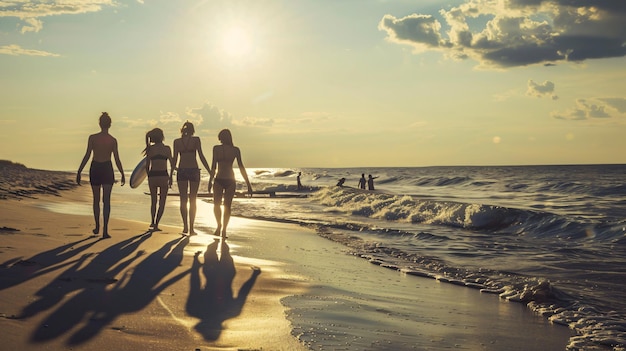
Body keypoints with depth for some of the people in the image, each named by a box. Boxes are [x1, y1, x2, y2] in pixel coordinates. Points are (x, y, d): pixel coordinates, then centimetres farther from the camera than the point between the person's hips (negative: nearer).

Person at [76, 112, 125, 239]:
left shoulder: (92, 138, -5)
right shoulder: (113, 140, -4)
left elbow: (87, 156, -8)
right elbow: (117, 159, -3)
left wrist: (79, 171, -1)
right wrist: (122, 174, 7)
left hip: (95, 169, 1)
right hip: (107, 169, -1)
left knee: (96, 199, 16)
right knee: (106, 200, -3)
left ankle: (97, 227, 28)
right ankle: (105, 230, -14)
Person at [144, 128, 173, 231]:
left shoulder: (150, 149, 3)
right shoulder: (167, 148, -1)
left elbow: (147, 166, 4)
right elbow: (172, 165, 1)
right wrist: (171, 177, 12)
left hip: (152, 176, 2)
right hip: (163, 176, -2)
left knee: (153, 201, 17)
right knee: (162, 202, 6)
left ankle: (153, 222, 9)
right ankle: (156, 224, -3)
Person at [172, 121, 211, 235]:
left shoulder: (177, 141, 4)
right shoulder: (196, 140, -2)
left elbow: (175, 159, 4)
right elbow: (201, 156, -6)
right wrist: (210, 172, -2)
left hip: (181, 171, 2)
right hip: (194, 170, -2)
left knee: (183, 200, 8)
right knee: (192, 201, 4)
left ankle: (185, 227, 4)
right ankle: (191, 228, 1)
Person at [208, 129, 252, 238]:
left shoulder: (216, 148, -6)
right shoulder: (236, 150, 0)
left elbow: (213, 165, -10)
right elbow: (241, 167, -1)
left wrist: (210, 180, -4)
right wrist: (248, 184, 2)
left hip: (219, 180, -2)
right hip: (230, 180, 2)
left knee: (216, 205, 14)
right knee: (227, 206, 9)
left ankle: (219, 225, -2)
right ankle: (224, 230, 6)